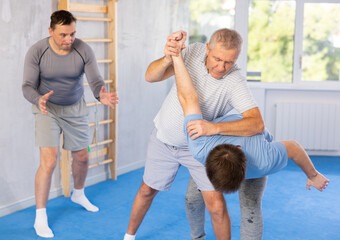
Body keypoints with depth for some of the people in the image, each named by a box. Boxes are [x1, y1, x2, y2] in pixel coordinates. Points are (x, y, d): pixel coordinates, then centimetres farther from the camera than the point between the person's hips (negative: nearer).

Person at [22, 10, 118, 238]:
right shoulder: (36, 52, -21)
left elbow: (96, 81, -22)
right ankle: (40, 217, 0)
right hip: (48, 110, -3)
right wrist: (38, 100, -44)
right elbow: (28, 86, -21)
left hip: (76, 109, 3)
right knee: (49, 162, -14)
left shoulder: (84, 50, -18)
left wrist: (102, 95, -46)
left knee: (82, 157, 15)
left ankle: (78, 194, 46)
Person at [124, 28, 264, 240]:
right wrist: (167, 59, -42)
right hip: (164, 140, 3)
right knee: (147, 191, 19)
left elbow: (257, 124, -41)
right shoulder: (194, 51, -21)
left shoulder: (235, 82, -31)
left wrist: (215, 128, -53)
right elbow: (151, 76, -20)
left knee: (216, 206, -12)